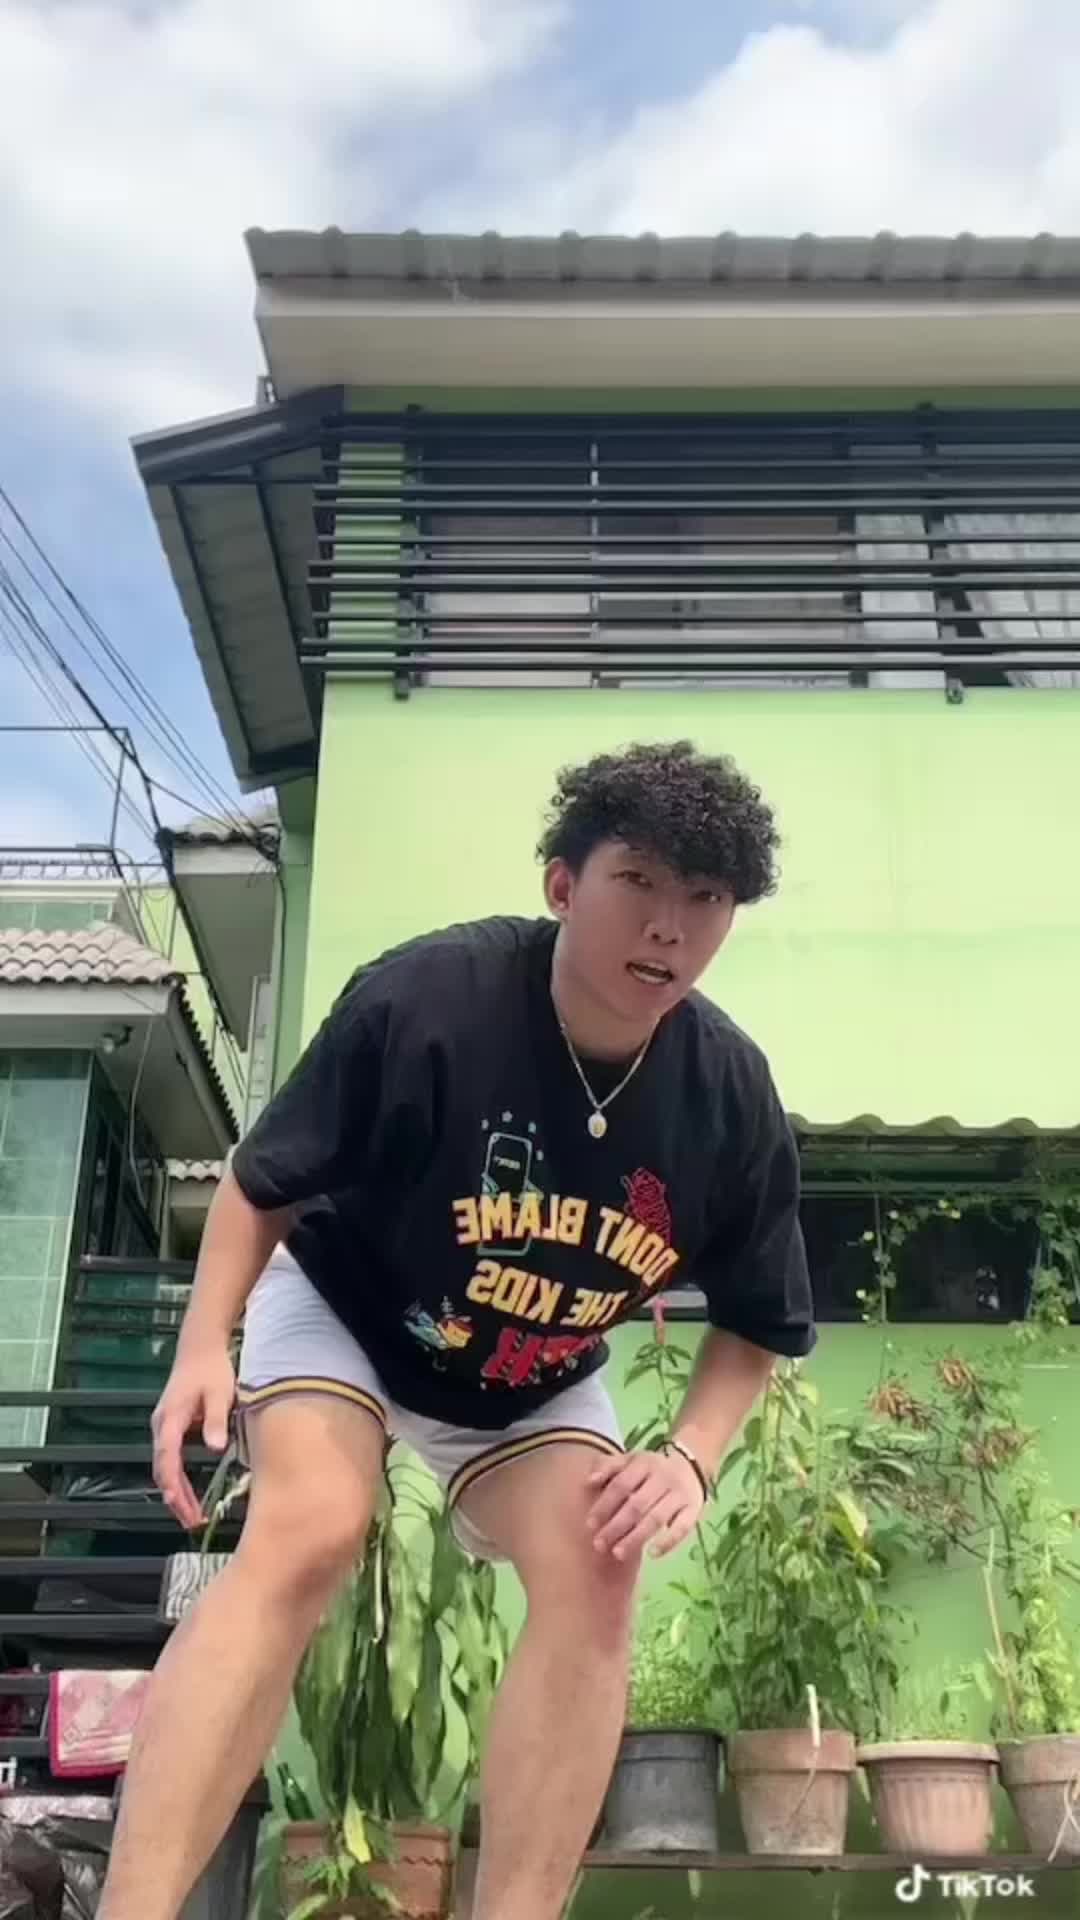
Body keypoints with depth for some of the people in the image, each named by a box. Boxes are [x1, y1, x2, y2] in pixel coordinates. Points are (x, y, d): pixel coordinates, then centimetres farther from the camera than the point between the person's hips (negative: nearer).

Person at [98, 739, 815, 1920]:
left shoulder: (732, 1100, -21)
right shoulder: (422, 999, -32)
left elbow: (758, 1325, -5)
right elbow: (262, 1184, -16)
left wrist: (691, 1457, -21)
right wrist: (204, 1347, -28)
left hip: (537, 1382, 4)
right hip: (341, 1308, -3)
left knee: (596, 1575, -16)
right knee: (306, 1539, -26)